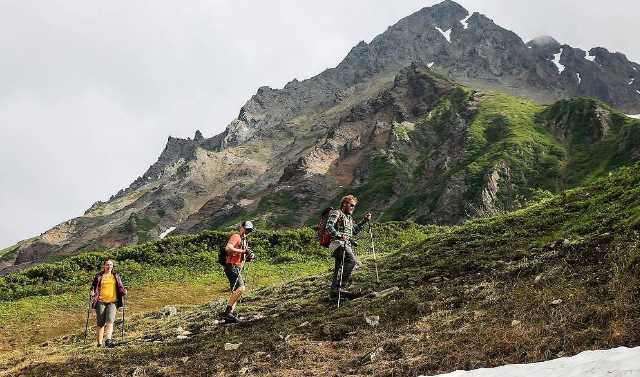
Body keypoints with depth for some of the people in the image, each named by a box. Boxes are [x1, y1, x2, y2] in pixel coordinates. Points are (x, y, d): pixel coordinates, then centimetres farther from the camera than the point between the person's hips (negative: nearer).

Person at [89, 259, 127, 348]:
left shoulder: (116, 276, 13)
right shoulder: (98, 276, 8)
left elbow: (120, 287, 15)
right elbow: (94, 287, 11)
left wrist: (124, 292, -4)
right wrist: (92, 293, -9)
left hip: (113, 301, 0)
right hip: (101, 301, 0)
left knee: (110, 320, -19)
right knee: (101, 323, 0)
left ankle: (108, 340, -30)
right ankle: (99, 343, 6)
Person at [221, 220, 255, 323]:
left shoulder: (244, 241, 26)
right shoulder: (236, 236, -3)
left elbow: (244, 258, 28)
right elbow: (228, 248, -21)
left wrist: (250, 256, 6)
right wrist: (242, 251, -19)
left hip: (238, 269, 11)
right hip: (232, 266, -10)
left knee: (235, 292, 8)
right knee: (241, 288, -24)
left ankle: (229, 315, 8)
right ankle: (227, 311, -25)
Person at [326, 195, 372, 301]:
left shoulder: (348, 218, 31)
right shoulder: (337, 214, 2)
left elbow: (354, 230, 35)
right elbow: (329, 226, -12)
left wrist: (364, 221, 26)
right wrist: (339, 236, -24)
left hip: (346, 245, 10)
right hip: (338, 243, -10)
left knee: (339, 270, 7)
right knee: (352, 260, -26)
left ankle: (334, 293, 8)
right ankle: (340, 287, -32)